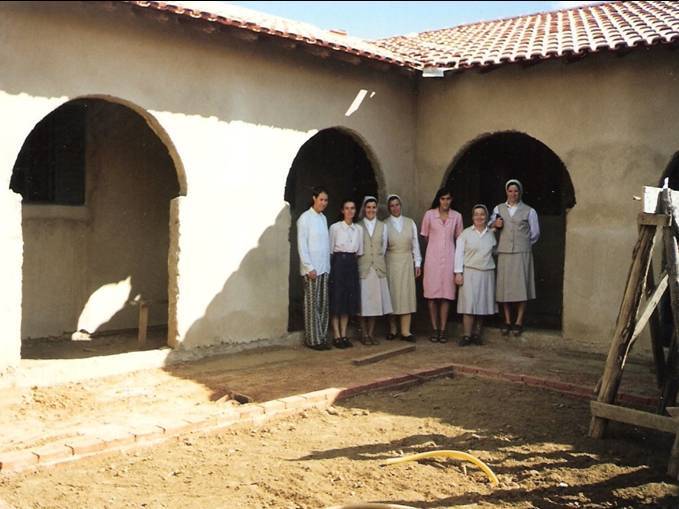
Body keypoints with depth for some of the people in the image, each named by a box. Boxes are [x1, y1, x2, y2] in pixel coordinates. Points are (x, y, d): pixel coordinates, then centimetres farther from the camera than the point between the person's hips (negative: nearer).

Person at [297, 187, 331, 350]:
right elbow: (301, 245, -10)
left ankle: (322, 337, 15)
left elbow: (326, 243, 14)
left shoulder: (323, 218, 13)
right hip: (312, 268, -7)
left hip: (324, 268, 7)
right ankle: (313, 339, 3)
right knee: (312, 304, -2)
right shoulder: (305, 218, -7)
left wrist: (328, 265, 8)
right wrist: (309, 267, -14)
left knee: (323, 304, 9)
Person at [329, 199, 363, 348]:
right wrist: (333, 264, -4)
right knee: (337, 299, -2)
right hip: (338, 262, -5)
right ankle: (337, 336, 4)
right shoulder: (335, 227, -4)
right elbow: (330, 249, -2)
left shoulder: (358, 229, 9)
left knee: (349, 300, 6)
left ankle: (344, 335, 14)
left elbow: (360, 250, 13)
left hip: (352, 264, 5)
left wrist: (354, 258, 2)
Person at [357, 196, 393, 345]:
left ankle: (371, 333, 13)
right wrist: (361, 259, 2)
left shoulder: (382, 226, 10)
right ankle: (365, 334, 7)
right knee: (363, 301, -1)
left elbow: (384, 247, 14)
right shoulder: (358, 226, 0)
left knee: (375, 300, 4)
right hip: (362, 267, -3)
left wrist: (378, 259, 11)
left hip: (378, 268, 3)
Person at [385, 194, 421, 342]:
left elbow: (415, 244, 9)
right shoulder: (385, 224, 0)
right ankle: (392, 329, 14)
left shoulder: (410, 223, 7)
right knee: (392, 294, 2)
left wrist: (417, 263, 6)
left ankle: (405, 331, 0)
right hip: (391, 262, -2)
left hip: (406, 261, 2)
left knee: (407, 294, -2)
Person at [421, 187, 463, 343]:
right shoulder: (429, 215, 1)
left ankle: (443, 329, 6)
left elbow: (459, 238, 13)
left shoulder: (457, 216, 5)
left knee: (447, 294, 0)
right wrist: (436, 245, 12)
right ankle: (434, 329, 6)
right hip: (433, 257, -1)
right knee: (432, 294, -2)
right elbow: (425, 236, 11)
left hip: (449, 258, 1)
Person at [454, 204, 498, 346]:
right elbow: (459, 253, -3)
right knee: (469, 304, -8)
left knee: (483, 304, 5)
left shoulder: (491, 234, 9)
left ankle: (477, 334, 14)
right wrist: (458, 273, -8)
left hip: (487, 274, 4)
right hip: (470, 272, -3)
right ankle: (467, 335, -3)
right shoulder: (466, 233, 0)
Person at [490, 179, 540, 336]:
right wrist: (495, 225, 0)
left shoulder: (529, 211, 7)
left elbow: (535, 234, 12)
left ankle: (519, 322, 0)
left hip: (522, 253, -2)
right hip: (504, 252, 2)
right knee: (504, 287, 1)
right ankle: (507, 322, 8)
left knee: (521, 286, -5)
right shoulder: (498, 209, 14)